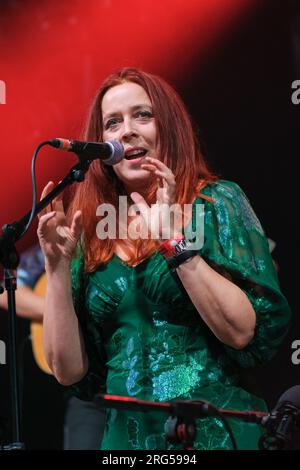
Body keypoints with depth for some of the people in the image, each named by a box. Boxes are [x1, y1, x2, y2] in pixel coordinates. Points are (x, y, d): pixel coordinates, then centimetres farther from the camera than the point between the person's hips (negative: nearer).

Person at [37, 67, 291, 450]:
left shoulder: (217, 202, -3)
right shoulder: (92, 231, 6)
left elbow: (244, 332, -14)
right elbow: (69, 370, 2)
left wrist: (176, 242, -19)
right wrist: (58, 266, -7)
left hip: (215, 432, -3)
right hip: (126, 436, 3)